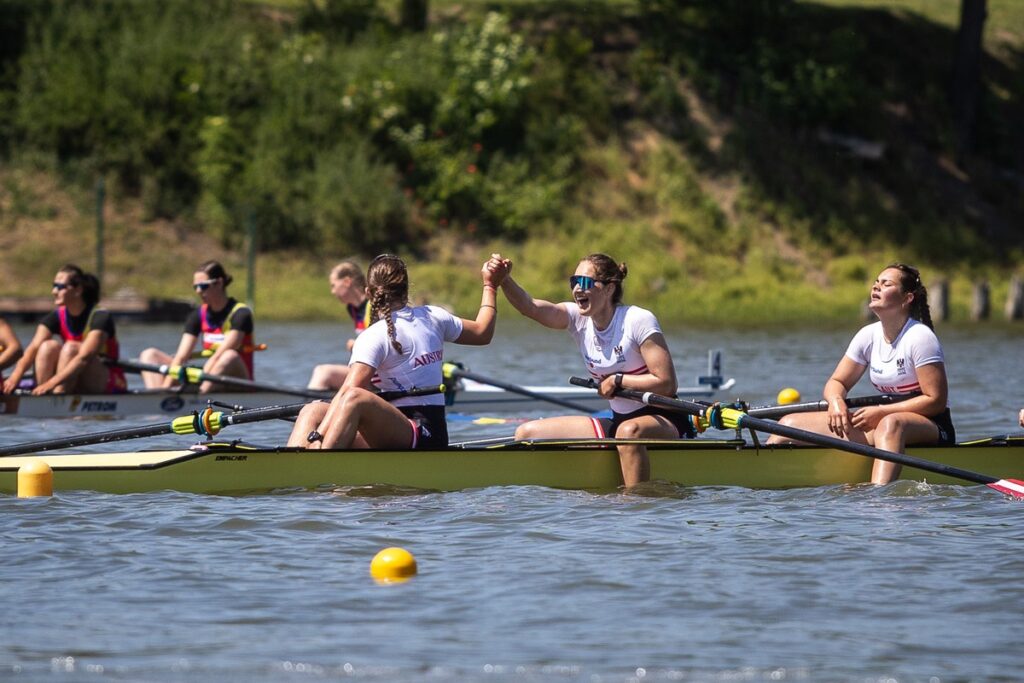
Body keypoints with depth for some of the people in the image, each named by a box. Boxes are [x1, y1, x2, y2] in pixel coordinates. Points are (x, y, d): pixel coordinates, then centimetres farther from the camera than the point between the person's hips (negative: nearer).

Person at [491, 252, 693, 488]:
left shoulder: (638, 321, -15)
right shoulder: (578, 318, 2)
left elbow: (667, 384, -18)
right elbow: (529, 307, -17)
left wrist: (617, 380, -14)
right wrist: (504, 280, -33)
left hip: (663, 421, -7)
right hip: (619, 421, 7)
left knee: (629, 431, -43)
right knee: (527, 433, 1)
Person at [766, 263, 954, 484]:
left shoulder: (920, 337, -13)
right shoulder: (869, 335, 7)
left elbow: (936, 400, -17)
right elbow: (837, 382, 12)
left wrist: (881, 412, -20)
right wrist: (836, 401, -13)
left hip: (931, 427, -7)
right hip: (882, 419, 7)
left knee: (890, 425, -45)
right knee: (791, 423, -3)